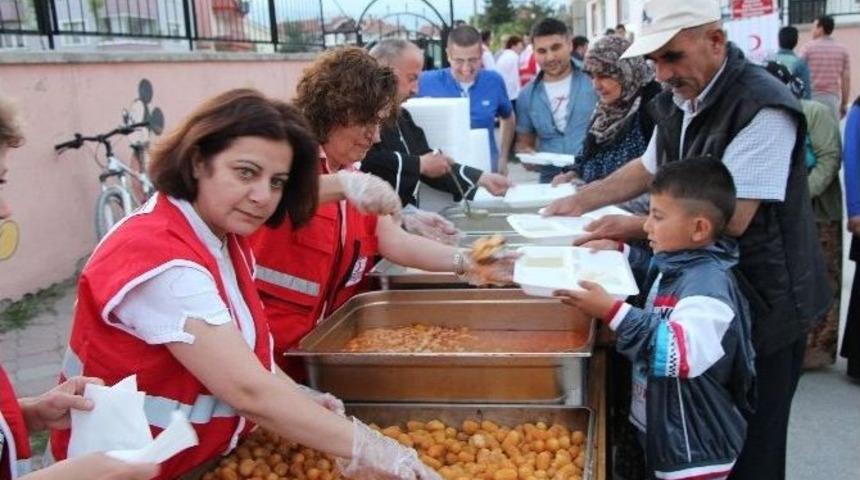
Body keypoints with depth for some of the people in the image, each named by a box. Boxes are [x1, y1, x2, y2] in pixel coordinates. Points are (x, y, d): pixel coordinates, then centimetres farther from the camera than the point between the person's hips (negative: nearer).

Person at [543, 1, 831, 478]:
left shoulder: (761, 108, -23)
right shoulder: (676, 100, 4)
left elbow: (731, 219, -26)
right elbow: (649, 168, 19)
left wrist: (636, 227, -21)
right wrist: (581, 199, 9)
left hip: (763, 305, -8)